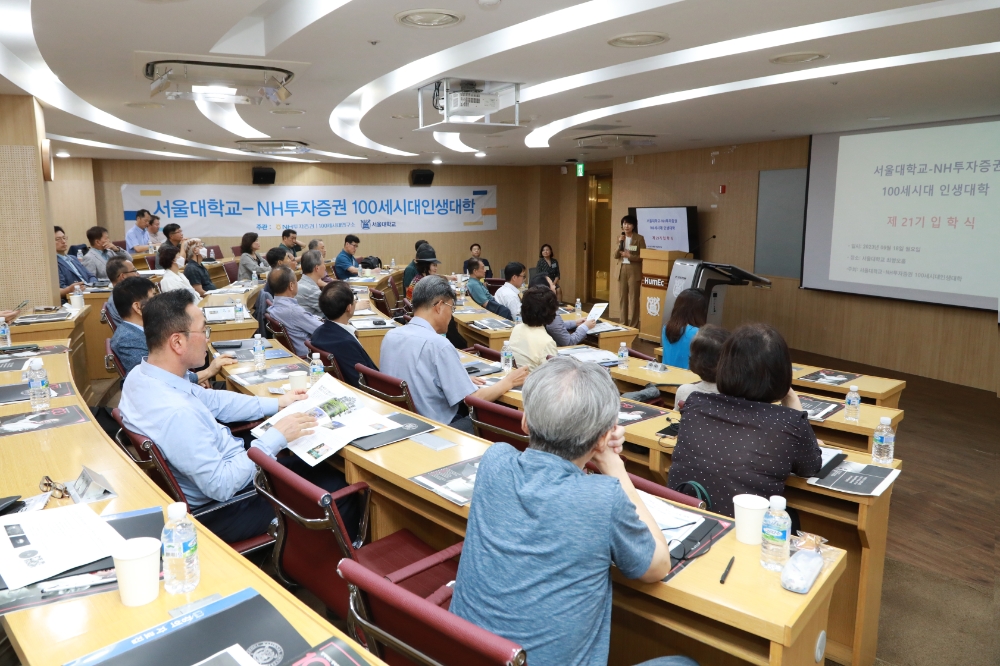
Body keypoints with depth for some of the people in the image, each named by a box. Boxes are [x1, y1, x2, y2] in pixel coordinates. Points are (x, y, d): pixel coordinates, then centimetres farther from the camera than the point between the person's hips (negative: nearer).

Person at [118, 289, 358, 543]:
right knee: (337, 487, 2)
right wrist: (276, 437, -23)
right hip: (220, 508, -9)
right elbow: (221, 486, -31)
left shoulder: (140, 376, -6)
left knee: (317, 465, 20)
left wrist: (277, 404, 7)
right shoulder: (176, 414, -36)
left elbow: (210, 400, 7)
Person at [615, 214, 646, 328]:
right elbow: (616, 256, 6)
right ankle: (623, 323, 17)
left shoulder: (639, 238, -4)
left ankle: (633, 325, -1)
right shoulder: (620, 238, 10)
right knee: (623, 297, 8)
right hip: (622, 270, 5)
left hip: (634, 270, -5)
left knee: (633, 298, -5)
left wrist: (630, 256, -20)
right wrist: (620, 243, -9)